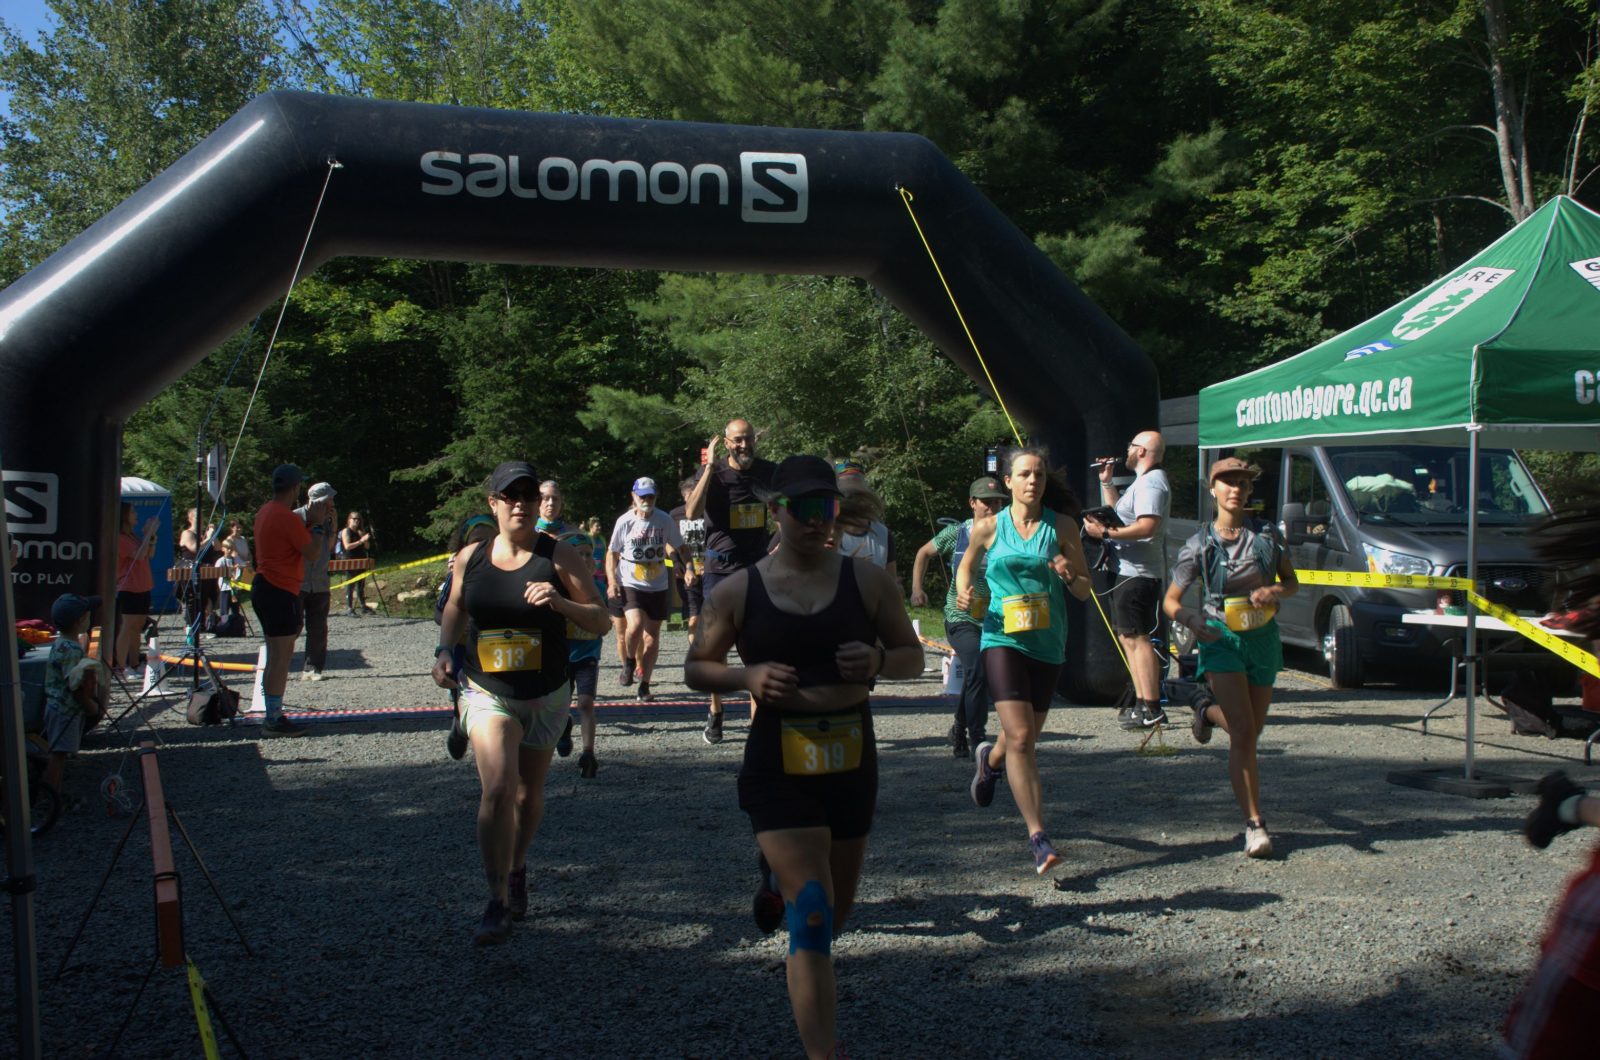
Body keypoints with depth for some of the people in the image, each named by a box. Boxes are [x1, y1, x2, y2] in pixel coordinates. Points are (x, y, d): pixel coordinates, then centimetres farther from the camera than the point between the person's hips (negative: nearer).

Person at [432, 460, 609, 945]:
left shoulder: (559, 556, -9)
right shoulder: (470, 557, -1)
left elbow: (600, 622, -9)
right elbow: (456, 608, 17)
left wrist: (559, 602, -26)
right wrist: (445, 650, 1)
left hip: (546, 696, 0)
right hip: (487, 692, 0)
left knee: (528, 793, 16)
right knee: (497, 788, -18)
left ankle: (517, 870, 44)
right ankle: (498, 904, -10)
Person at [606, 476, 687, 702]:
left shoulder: (665, 520, -2)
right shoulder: (624, 521, -4)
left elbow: (677, 548, 9)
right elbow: (612, 554, 4)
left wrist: (687, 567, -8)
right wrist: (612, 581, -8)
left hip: (658, 587, 2)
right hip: (631, 584, -2)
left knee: (652, 637, 5)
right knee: (635, 625, -25)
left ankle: (644, 685, 17)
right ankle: (630, 662, 6)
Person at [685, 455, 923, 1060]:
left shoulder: (867, 582, 0)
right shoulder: (738, 592, -3)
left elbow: (913, 656, 8)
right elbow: (696, 669, 5)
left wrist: (879, 659, -15)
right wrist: (747, 677, -16)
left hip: (853, 766, 3)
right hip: (779, 774, -3)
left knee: (836, 912, 21)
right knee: (813, 920, -13)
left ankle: (779, 876, 56)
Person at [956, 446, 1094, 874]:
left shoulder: (1062, 526, 2)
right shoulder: (988, 528, 0)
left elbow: (1086, 590, 6)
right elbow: (966, 567, 18)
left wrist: (1069, 577, -16)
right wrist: (964, 594, -4)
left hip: (1048, 643, 3)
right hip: (1003, 640, -3)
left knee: (1027, 737, 16)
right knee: (1020, 737, -16)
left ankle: (990, 758, 53)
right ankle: (1038, 838, -14)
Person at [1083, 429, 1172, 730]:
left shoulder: (1151, 483, -14)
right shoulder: (1143, 482, 21)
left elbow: (1147, 527, -26)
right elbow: (1117, 510, 32)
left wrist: (1106, 533, -24)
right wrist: (1106, 481, 24)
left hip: (1138, 573, -12)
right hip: (1129, 571, 12)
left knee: (1137, 638, -12)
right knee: (1129, 637, 14)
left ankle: (1152, 709, -12)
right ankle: (1141, 703, 19)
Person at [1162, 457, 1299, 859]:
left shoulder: (1266, 534, 0)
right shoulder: (1200, 545, -6)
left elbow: (1292, 582, 8)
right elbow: (1171, 600, -4)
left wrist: (1275, 591, -16)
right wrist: (1191, 618, -26)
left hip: (1263, 639, 4)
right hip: (1222, 640, -4)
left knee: (1252, 730, 15)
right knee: (1243, 731, -15)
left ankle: (1208, 714, 50)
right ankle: (1255, 824, -10)